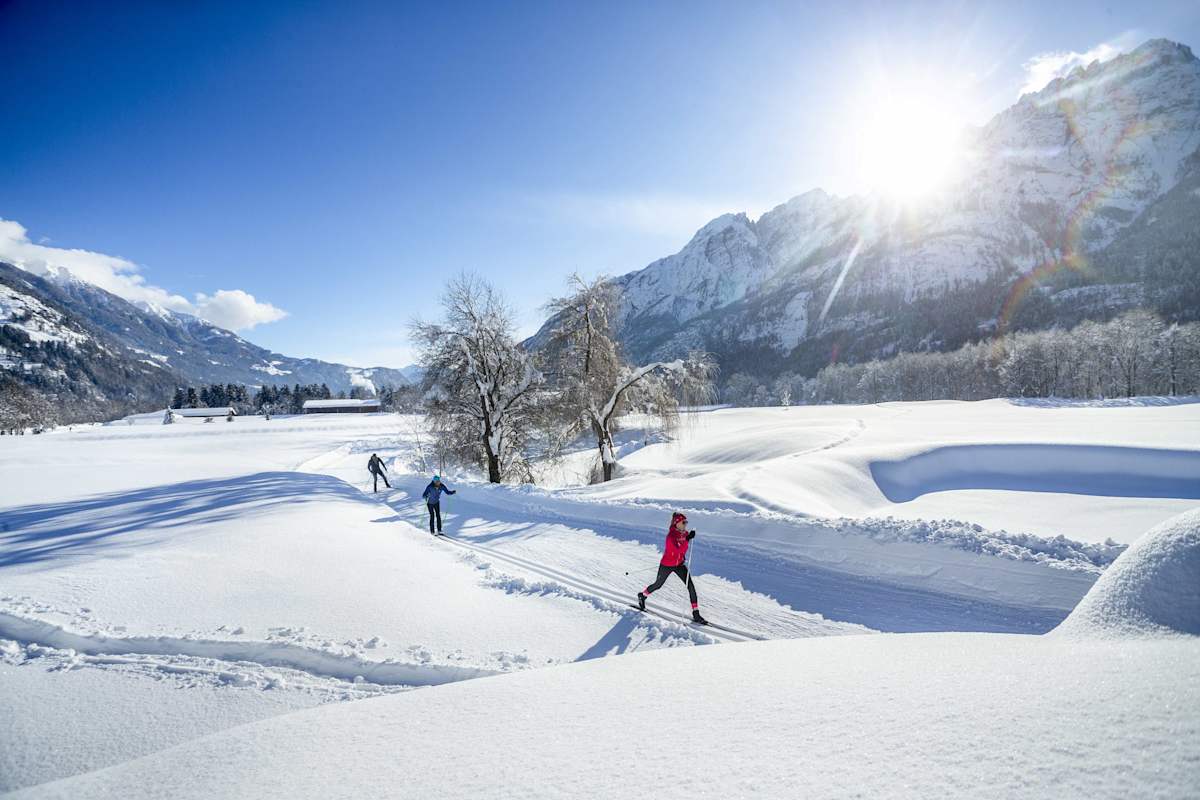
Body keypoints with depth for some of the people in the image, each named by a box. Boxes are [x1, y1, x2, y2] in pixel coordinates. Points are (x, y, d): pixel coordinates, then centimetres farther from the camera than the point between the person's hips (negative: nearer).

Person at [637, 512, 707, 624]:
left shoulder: (685, 533, -4)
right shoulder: (671, 535, -27)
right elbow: (679, 550, -40)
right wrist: (688, 539, -43)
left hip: (679, 564, 6)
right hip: (667, 565, -6)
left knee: (691, 586, -8)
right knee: (658, 585, 15)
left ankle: (696, 613, -3)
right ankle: (642, 595, 44)